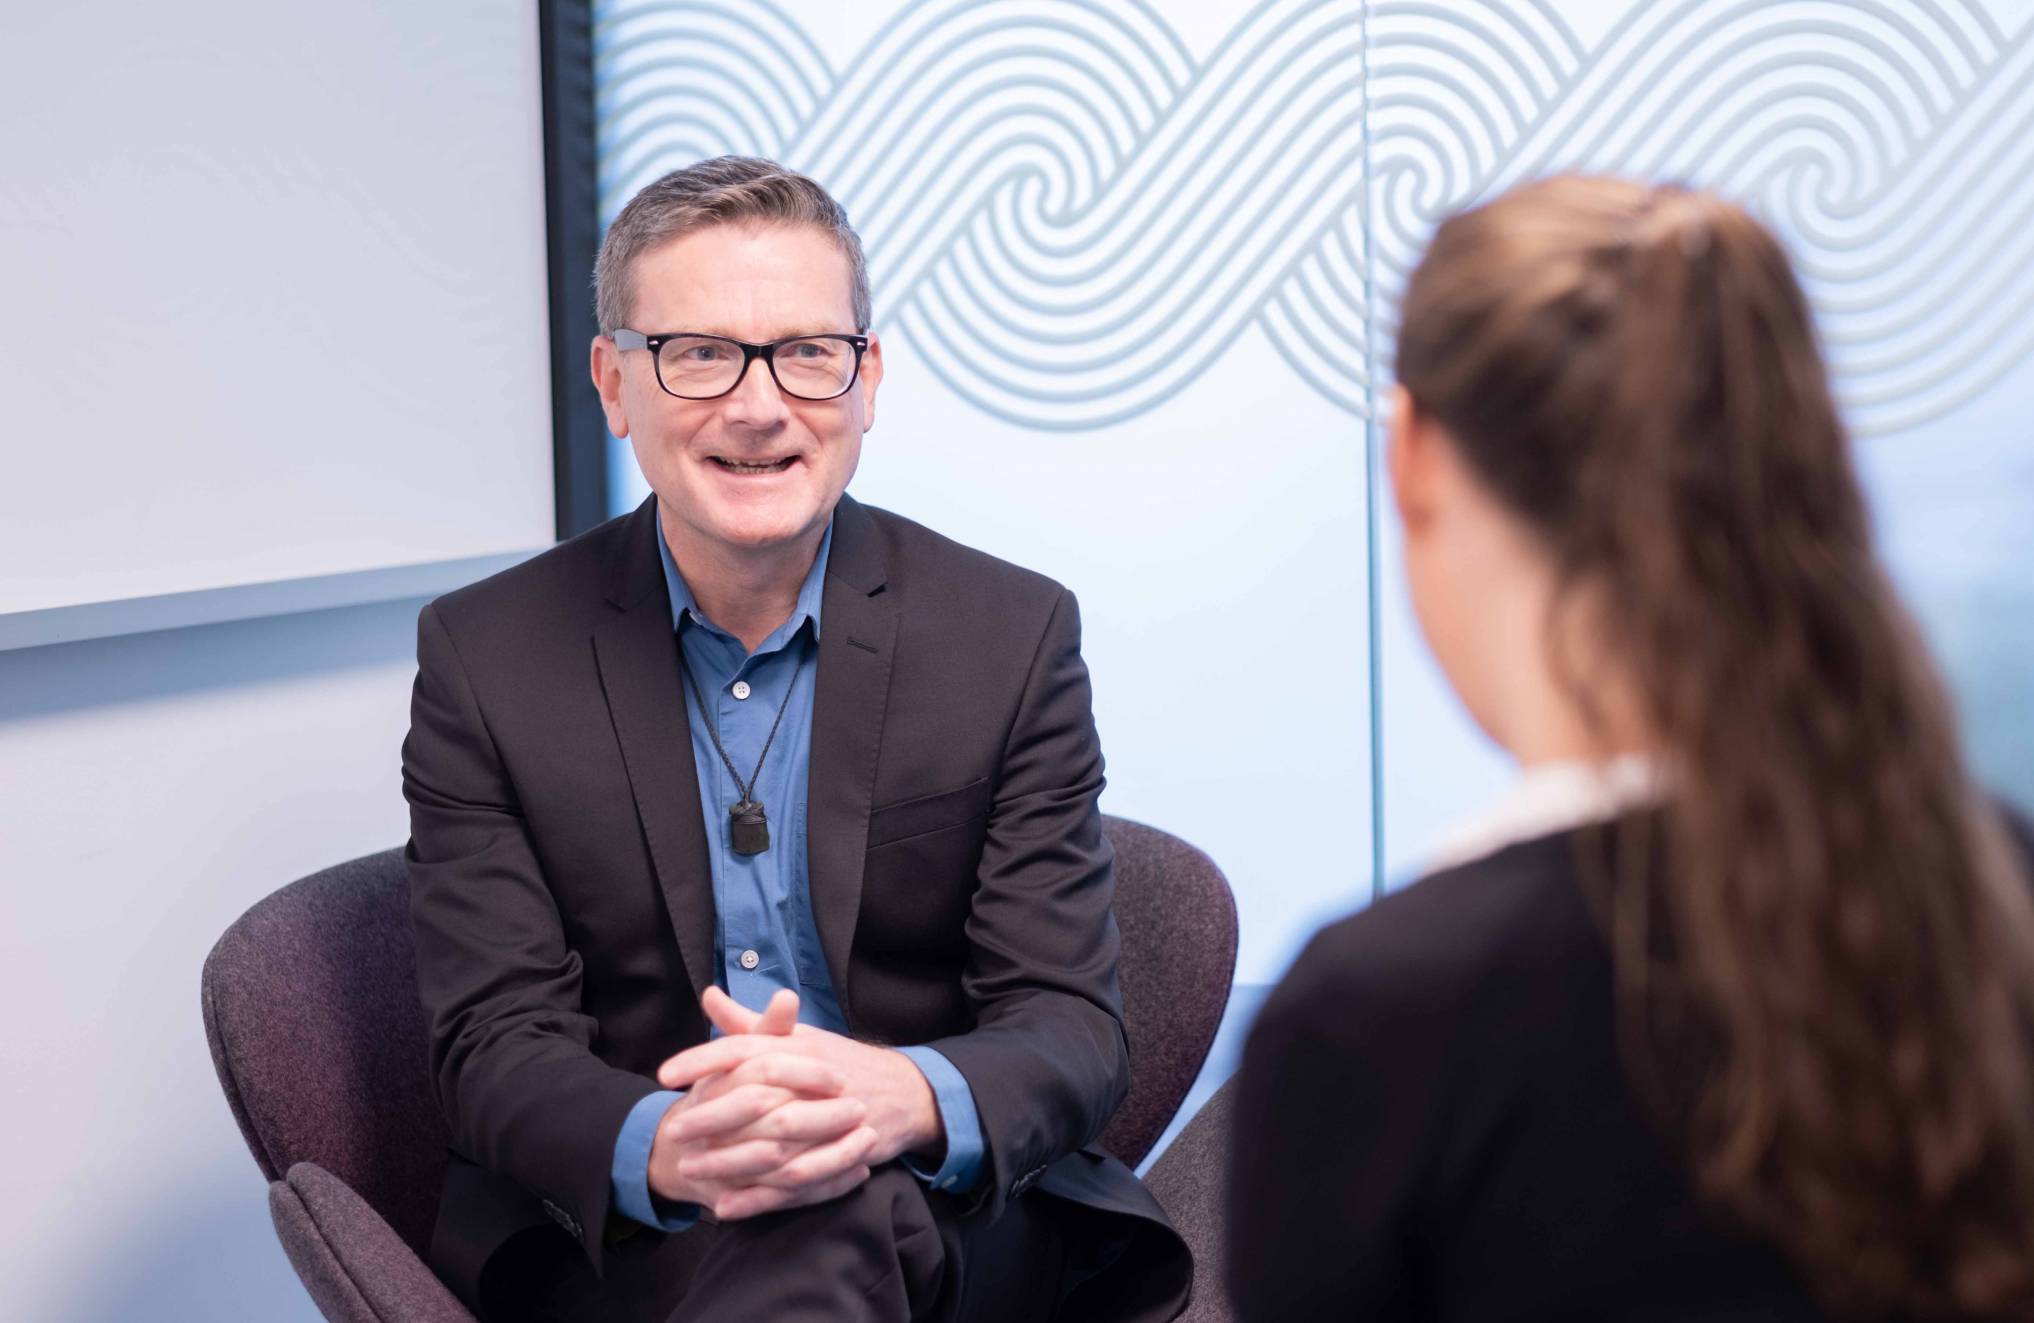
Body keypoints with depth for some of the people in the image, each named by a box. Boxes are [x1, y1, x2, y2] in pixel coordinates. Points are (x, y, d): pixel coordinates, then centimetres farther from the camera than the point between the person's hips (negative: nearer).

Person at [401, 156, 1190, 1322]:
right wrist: (662, 1147, -30)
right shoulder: (486, 656, 0)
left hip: (958, 1219, 3)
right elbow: (497, 1048, -5)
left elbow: (1075, 1028, -5)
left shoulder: (1013, 636, 0)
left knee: (847, 1212, -34)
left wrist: (904, 1098, -31)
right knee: (817, 1219, -37)